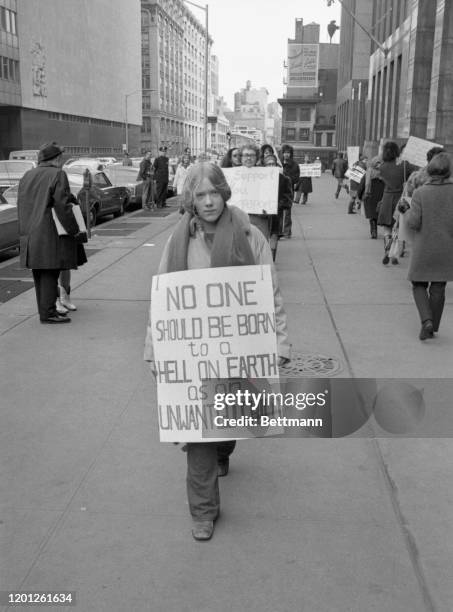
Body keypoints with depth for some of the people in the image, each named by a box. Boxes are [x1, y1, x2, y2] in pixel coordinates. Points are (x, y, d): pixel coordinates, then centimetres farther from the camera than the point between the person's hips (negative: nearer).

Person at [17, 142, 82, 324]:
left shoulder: (27, 176, 15)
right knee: (49, 274, -5)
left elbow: (21, 206, 15)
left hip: (31, 235, 8)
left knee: (40, 275, 13)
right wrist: (74, 230, -8)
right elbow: (62, 206, -16)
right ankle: (48, 313, -5)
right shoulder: (58, 175, -9)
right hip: (50, 234, -8)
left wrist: (25, 232, 19)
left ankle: (44, 309, 20)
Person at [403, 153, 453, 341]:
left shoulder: (420, 193, -11)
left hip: (423, 249, -2)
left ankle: (427, 320, -7)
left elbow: (413, 223, -14)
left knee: (419, 285, 13)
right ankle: (433, 327, 20)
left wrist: (408, 212, 5)